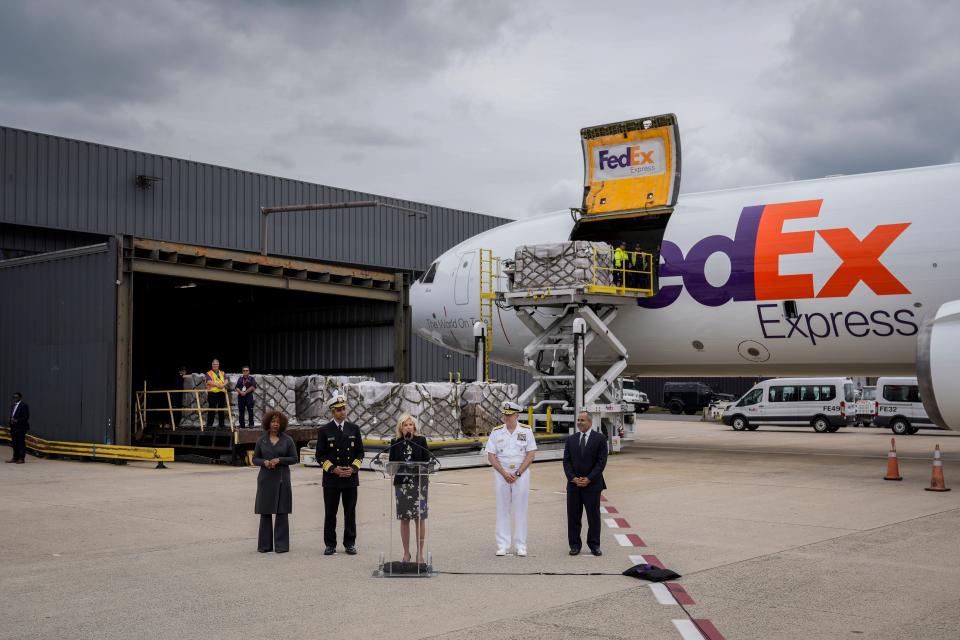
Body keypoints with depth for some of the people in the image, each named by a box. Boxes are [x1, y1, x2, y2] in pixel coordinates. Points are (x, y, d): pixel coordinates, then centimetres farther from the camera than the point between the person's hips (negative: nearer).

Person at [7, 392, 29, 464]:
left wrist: (17, 420, -16)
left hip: (21, 427, -8)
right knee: (15, 443, 9)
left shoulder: (24, 405, -7)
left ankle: (21, 459, -5)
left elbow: (26, 416, -12)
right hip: (13, 427, 8)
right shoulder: (12, 406, 19)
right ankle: (15, 458, 14)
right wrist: (11, 420, 3)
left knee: (21, 443, -6)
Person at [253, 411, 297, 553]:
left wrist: (279, 460, -12)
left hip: (282, 479, -1)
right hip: (266, 479, 1)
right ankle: (265, 544, 10)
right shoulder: (262, 440, 7)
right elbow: (255, 458, 9)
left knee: (282, 512, -1)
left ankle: (281, 544, 4)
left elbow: (294, 458, 2)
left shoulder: (287, 440, 3)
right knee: (265, 511, 3)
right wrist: (264, 462, -11)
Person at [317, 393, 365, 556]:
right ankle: (330, 544, 11)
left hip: (351, 477, 2)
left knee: (350, 513, 6)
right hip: (331, 479, -2)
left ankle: (350, 544, 14)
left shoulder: (354, 429, 7)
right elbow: (320, 456, 0)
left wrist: (353, 468, -7)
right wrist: (333, 469, -12)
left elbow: (360, 453, 9)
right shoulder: (325, 430, 0)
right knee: (330, 513, 3)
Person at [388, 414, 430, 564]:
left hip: (419, 483, -1)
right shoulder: (395, 443, 6)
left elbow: (427, 460, 2)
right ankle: (406, 552, 15)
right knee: (404, 519, 5)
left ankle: (420, 552, 7)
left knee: (420, 518, -1)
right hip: (401, 483, 1)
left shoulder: (421, 441, 4)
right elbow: (391, 463, 7)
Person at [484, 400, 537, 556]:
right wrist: (504, 473, -9)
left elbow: (531, 454, -2)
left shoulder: (526, 431, 1)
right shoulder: (496, 432, 4)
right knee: (502, 509, 2)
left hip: (521, 473, -1)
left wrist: (517, 473, -10)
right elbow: (491, 456, 1)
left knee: (520, 510, 1)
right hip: (501, 473, 1)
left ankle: (521, 546, 6)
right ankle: (502, 546, 6)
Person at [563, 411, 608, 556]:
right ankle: (575, 545, 13)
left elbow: (601, 461, -6)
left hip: (592, 484, -3)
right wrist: (573, 478, -8)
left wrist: (589, 479, -13)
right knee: (573, 516, 5)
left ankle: (594, 545, 11)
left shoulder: (600, 439, -1)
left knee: (593, 516, 2)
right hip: (574, 484, 3)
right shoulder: (571, 440, 9)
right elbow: (566, 461, 6)